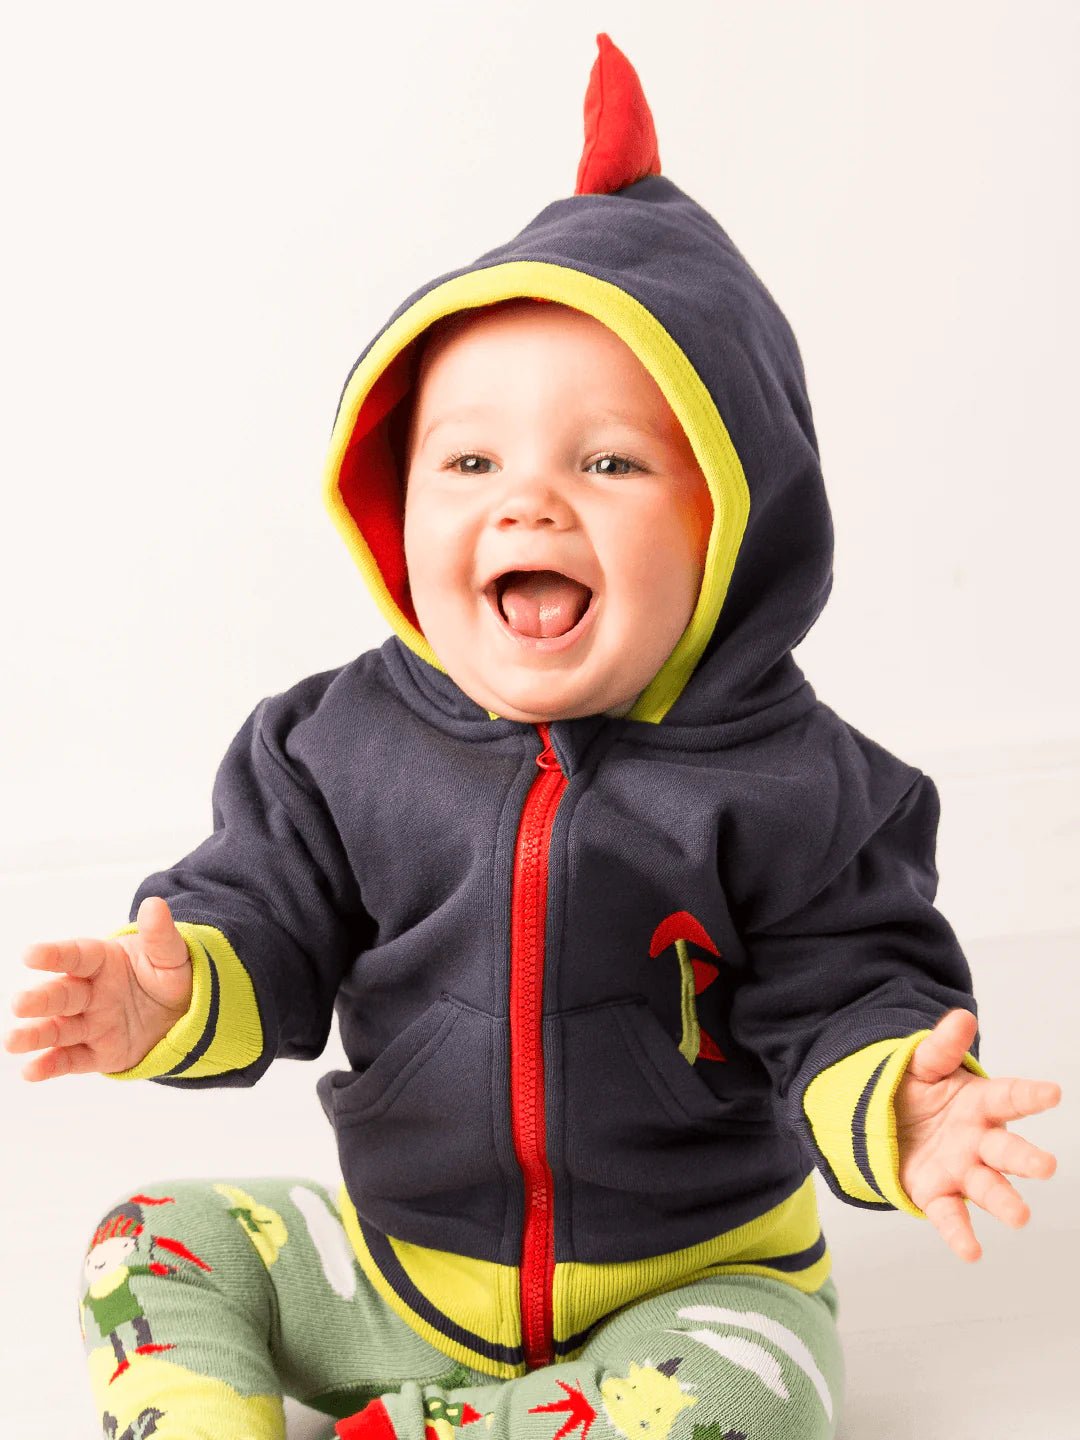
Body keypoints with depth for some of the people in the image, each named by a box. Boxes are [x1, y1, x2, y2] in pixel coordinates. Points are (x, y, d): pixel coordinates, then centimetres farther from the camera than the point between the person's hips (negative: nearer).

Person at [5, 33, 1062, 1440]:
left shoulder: (789, 787, -16)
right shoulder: (344, 744, -8)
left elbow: (842, 1001, -14)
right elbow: (270, 931, -6)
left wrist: (895, 1112, -36)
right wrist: (174, 997, -28)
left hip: (687, 1281, -2)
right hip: (397, 1262, 3)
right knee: (150, 1246, -1)